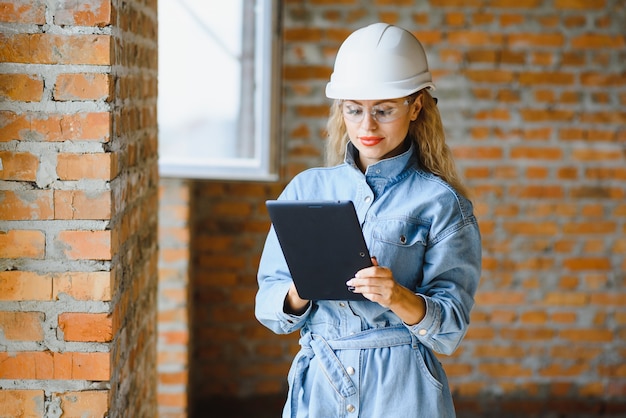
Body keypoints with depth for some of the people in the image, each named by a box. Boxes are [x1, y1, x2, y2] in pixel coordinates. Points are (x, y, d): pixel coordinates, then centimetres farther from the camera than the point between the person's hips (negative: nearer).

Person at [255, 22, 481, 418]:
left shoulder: (440, 203, -3)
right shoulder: (307, 188, 6)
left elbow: (450, 328, -7)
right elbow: (270, 308, 3)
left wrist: (400, 298, -26)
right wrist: (301, 292, -18)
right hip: (317, 384, 3)